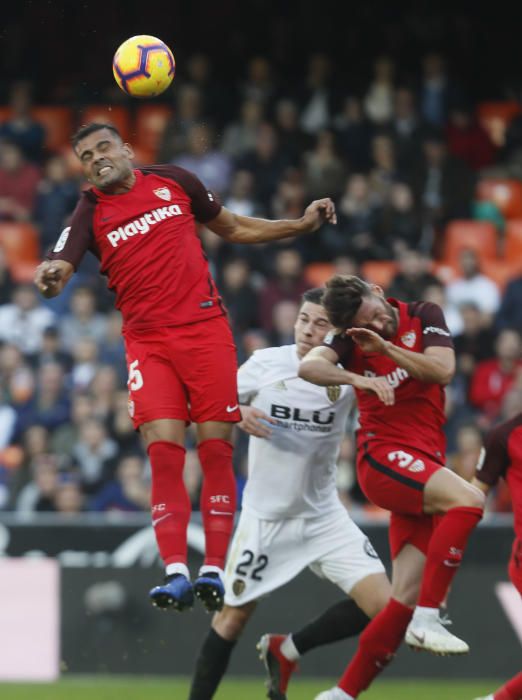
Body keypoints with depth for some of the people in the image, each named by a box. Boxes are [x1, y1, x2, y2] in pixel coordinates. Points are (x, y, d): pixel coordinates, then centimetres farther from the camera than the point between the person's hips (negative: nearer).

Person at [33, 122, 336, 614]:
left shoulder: (174, 181, 8)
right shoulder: (90, 214, 3)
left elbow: (233, 228, 21)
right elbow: (58, 268, -12)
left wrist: (301, 224, 15)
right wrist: (50, 277, -37)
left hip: (205, 328, 1)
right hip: (147, 341, -1)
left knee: (216, 449, -5)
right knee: (164, 453, -13)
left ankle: (213, 570, -3)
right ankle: (176, 573, -15)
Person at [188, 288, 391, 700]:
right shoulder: (266, 363, -7)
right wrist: (238, 413, -20)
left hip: (324, 517, 1)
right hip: (265, 516, -1)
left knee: (381, 605, -11)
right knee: (234, 616, 3)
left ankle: (286, 651, 9)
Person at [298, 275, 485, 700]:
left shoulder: (423, 316, 7)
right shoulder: (352, 339, 2)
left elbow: (443, 371, -6)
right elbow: (309, 366, -18)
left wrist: (387, 348, -14)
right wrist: (360, 379, -33)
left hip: (424, 465, 4)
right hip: (384, 457, -4)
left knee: (406, 598, -3)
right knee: (468, 500, -32)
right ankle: (427, 619, -33)